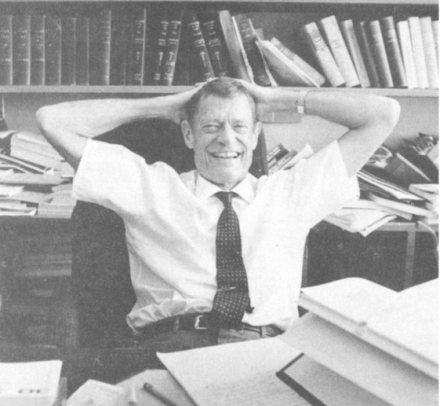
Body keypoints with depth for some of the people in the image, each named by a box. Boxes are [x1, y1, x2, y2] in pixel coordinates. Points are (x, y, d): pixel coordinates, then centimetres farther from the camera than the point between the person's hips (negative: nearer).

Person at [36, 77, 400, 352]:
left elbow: (383, 115, 23)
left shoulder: (292, 192, 22)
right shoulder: (150, 188, 18)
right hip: (169, 347, -1)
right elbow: (53, 122, 15)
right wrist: (162, 106, 19)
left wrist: (280, 98, 23)